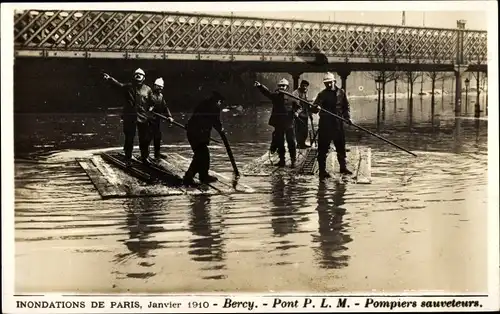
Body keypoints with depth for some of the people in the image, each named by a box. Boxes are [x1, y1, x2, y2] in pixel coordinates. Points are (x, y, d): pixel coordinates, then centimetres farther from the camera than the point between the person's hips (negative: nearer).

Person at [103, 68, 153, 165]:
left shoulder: (147, 89, 6)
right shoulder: (128, 86, 1)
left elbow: (151, 102, 16)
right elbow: (118, 84, -15)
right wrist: (110, 79, -30)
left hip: (143, 117, 2)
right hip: (129, 117, -1)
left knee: (144, 139, 8)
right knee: (129, 139, 4)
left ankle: (144, 158, 26)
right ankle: (128, 159, 15)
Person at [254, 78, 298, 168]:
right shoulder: (275, 95, 2)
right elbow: (267, 92, -15)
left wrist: (295, 112, -10)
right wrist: (260, 86, -32)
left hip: (289, 123, -2)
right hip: (278, 123, 2)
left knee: (291, 142, 1)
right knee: (280, 142, 10)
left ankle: (293, 161, 9)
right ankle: (282, 160, 21)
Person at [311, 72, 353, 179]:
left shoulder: (341, 93, 6)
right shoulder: (322, 94, -4)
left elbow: (346, 107, 15)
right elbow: (314, 109, -12)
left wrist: (347, 117, 1)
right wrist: (316, 108, -35)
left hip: (338, 124, 4)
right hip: (325, 125, -4)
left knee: (341, 147, 14)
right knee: (323, 148, -3)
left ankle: (343, 167, 30)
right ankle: (322, 170, 4)